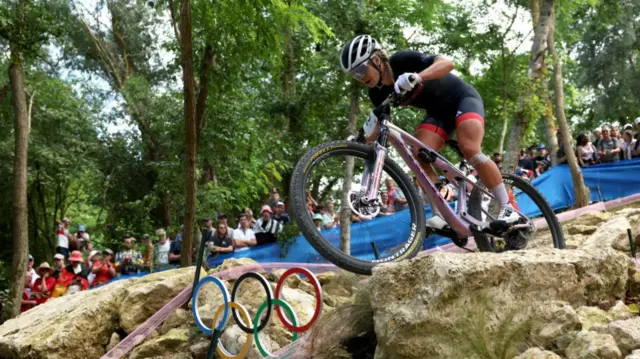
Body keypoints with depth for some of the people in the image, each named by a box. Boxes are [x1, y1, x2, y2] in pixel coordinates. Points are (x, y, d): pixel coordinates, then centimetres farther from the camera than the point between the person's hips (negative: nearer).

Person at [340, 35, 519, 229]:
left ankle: (507, 207, -16)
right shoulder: (378, 94, -9)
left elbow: (447, 63, -39)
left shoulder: (402, 61, -27)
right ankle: (441, 215, -11)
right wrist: (367, 134, -19)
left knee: (469, 149, -26)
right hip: (438, 111, 6)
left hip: (462, 97, -6)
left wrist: (415, 77, -54)